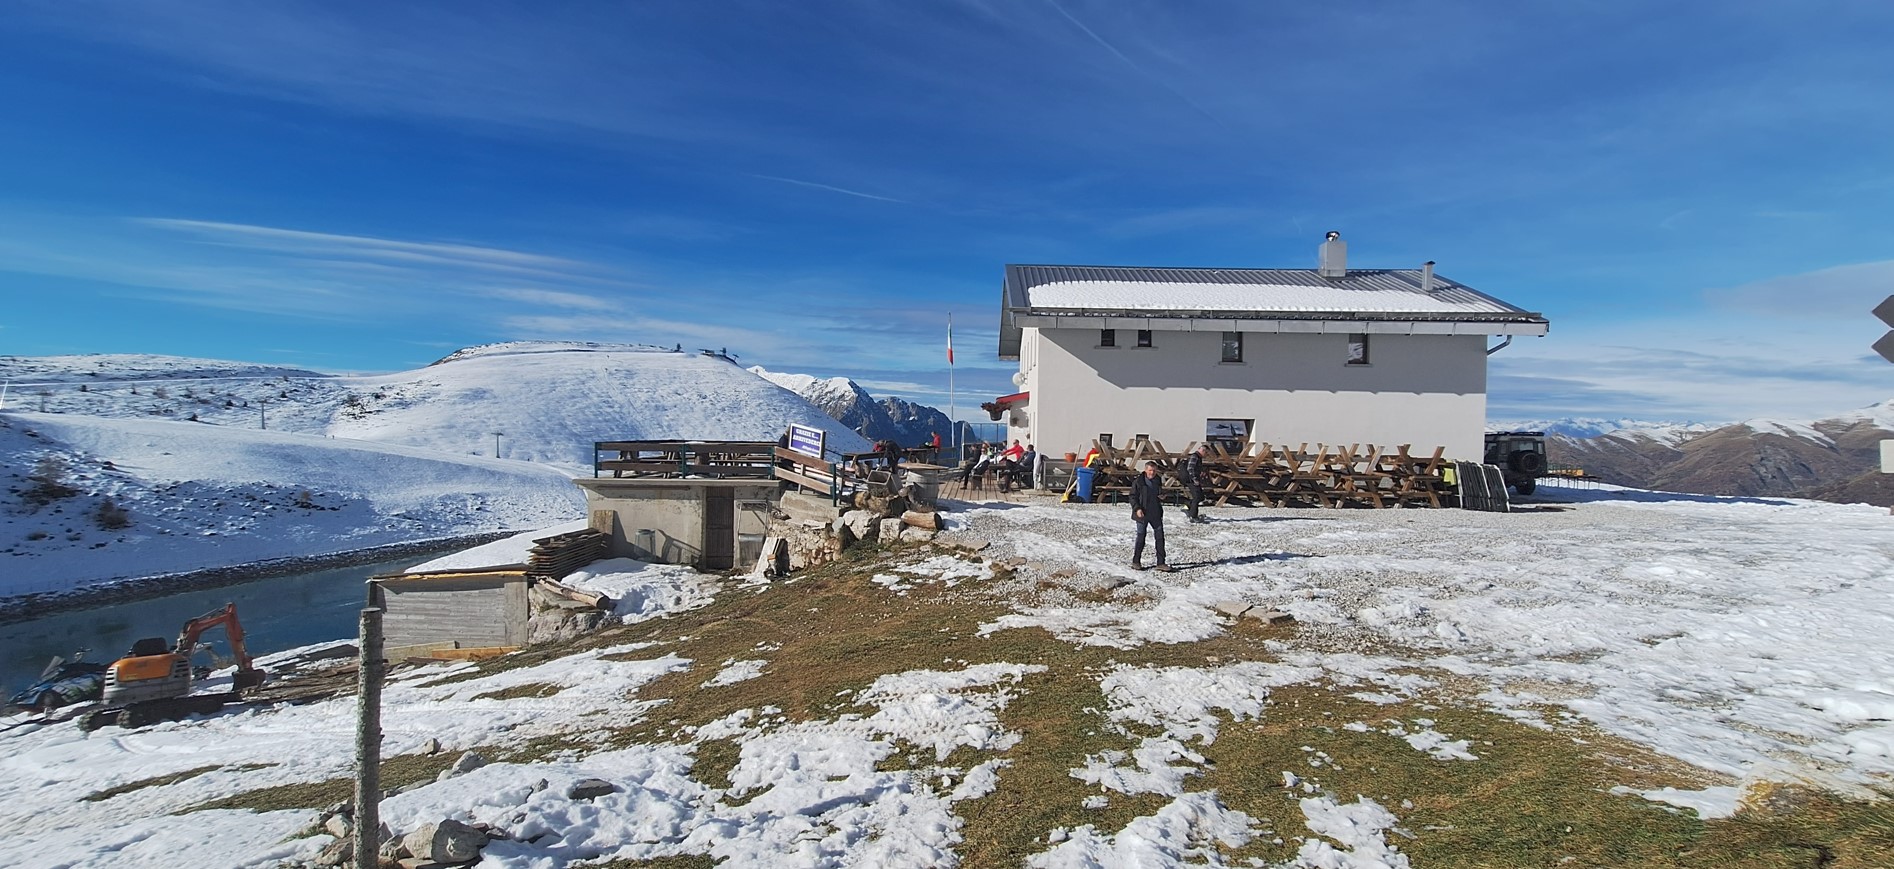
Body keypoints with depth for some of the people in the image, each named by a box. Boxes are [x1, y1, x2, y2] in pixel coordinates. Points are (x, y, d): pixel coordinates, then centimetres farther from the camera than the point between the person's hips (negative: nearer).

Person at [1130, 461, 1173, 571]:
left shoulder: (1158, 481, 9)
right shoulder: (1138, 482, -7)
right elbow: (1133, 496, -6)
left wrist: (1162, 497, 0)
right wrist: (1137, 508, -19)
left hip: (1156, 514, 5)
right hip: (1142, 514, -5)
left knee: (1160, 537, 2)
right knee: (1141, 537, 2)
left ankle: (1161, 563, 9)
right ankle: (1136, 562, 17)